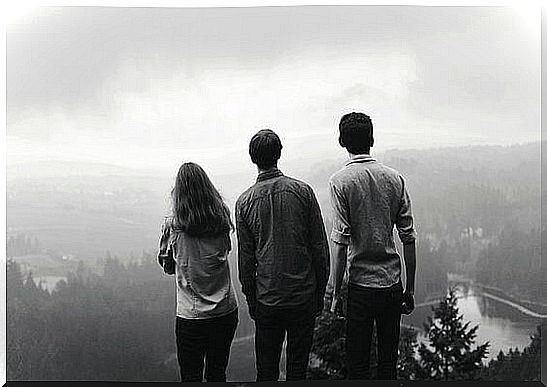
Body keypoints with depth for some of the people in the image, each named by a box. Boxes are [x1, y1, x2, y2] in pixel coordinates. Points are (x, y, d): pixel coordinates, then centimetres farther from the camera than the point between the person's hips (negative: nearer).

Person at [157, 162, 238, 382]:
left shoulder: (172, 225, -10)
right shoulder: (221, 220, -2)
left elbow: (167, 267, 3)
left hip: (191, 316, -3)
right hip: (226, 312, 3)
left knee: (191, 375, 9)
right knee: (217, 374, 18)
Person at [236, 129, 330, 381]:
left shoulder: (245, 202, -3)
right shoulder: (303, 191, -5)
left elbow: (245, 259, 1)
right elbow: (320, 247, -3)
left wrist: (251, 300, 12)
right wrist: (320, 293, 8)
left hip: (267, 302, 1)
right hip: (304, 298, 0)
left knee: (266, 370, 12)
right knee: (298, 368, 10)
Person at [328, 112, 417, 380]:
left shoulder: (340, 181, -9)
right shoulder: (395, 178, 3)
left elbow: (341, 242, -14)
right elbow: (408, 238, 3)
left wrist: (335, 292, -6)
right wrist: (410, 288, 11)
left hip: (361, 286, -4)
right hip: (393, 283, 4)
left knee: (358, 365, 7)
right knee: (389, 362, 15)